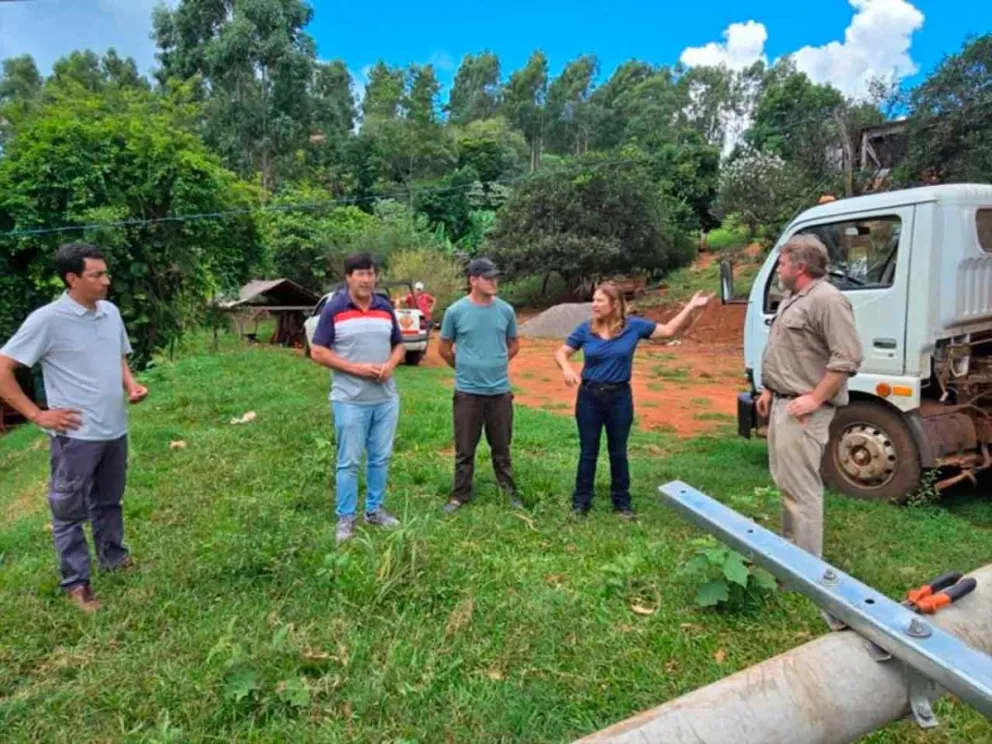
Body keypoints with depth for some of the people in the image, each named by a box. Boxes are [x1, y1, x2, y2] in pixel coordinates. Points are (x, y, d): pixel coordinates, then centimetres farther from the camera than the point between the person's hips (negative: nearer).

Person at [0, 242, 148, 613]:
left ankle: (114, 558, 39)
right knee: (70, 511, 9)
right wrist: (37, 415, -12)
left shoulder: (111, 312, 3)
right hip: (75, 436, -6)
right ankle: (76, 583, 21)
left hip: (115, 430, 6)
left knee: (109, 502, 22)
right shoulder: (47, 320, -16)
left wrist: (131, 385, 0)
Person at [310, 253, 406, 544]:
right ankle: (345, 519, 16)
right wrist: (356, 368, -17)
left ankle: (375, 510, 28)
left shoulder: (385, 308, 7)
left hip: (386, 398, 5)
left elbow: (398, 344, 15)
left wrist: (390, 365, -8)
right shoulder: (333, 309, -6)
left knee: (381, 457, 13)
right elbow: (318, 352, -8)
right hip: (350, 400, -4)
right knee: (349, 461, 3)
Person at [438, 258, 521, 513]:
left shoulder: (506, 310, 0)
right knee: (465, 449, 8)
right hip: (467, 392, -2)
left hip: (500, 391, 2)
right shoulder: (455, 311, -7)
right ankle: (460, 495, 22)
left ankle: (509, 492, 27)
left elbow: (514, 345, 15)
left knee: (502, 447, 14)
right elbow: (444, 349, 6)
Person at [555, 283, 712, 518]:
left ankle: (622, 501, 27)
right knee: (588, 451, 8)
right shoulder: (585, 329, -4)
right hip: (589, 396, 0)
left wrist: (690, 307, -7)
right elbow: (561, 352, 1)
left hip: (619, 396, 0)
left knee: (618, 451, 12)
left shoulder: (634, 326, -5)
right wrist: (566, 368, -20)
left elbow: (669, 330, 2)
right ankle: (581, 500, 22)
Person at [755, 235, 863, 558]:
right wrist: (769, 390, 18)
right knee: (786, 481, 18)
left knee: (801, 486, -6)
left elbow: (847, 358, -22)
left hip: (802, 409, -10)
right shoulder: (792, 299, 16)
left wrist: (815, 399, -21)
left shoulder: (827, 300, -16)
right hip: (781, 403, 10)